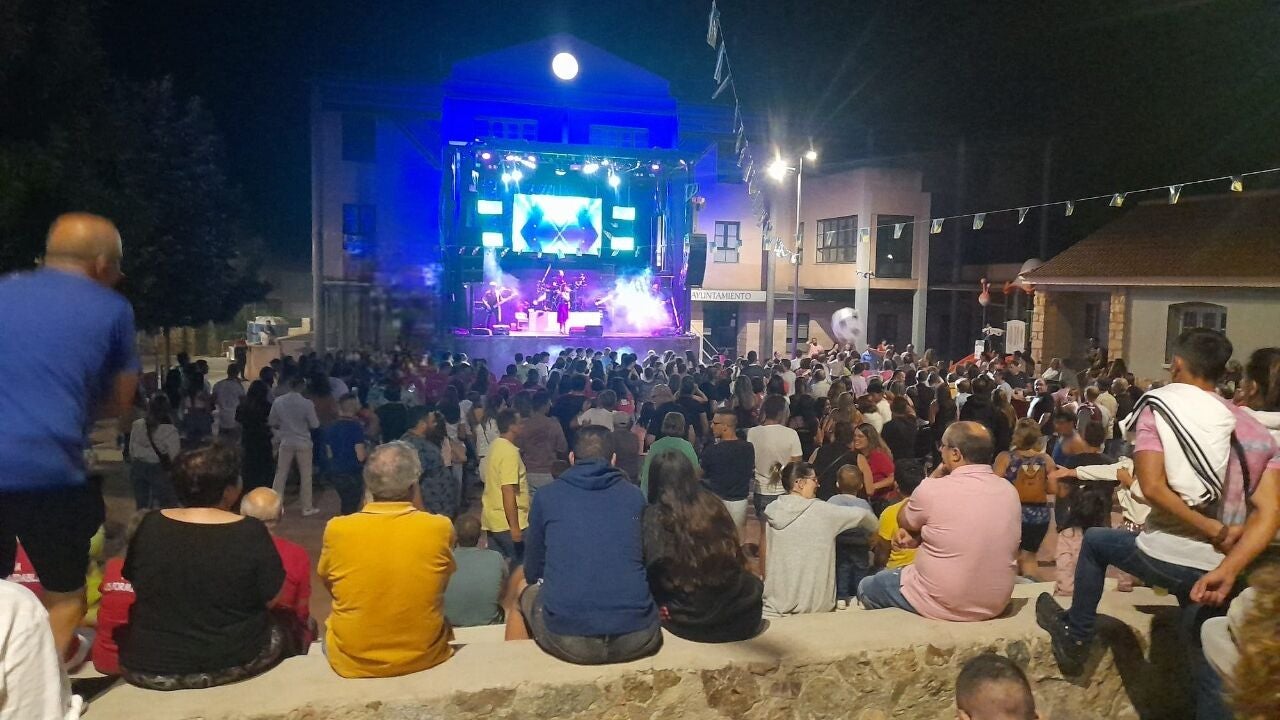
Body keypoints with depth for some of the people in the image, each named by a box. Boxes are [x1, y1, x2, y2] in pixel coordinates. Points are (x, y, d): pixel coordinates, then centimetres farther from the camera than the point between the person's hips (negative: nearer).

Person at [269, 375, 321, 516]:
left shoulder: (278, 401, -7)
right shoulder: (307, 403, -16)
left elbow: (272, 423, 2)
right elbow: (315, 425, -10)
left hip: (286, 442, 2)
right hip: (303, 443, -2)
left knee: (281, 474, 12)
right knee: (306, 476, 8)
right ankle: (307, 507, 15)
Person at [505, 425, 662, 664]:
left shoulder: (546, 495, 7)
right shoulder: (635, 495, 11)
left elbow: (533, 572, 18)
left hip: (567, 639, -1)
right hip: (638, 638, 2)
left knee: (523, 591, 30)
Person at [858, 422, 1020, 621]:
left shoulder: (933, 489, -21)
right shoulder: (1010, 491, -3)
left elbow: (903, 522, 1)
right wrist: (919, 537, 1)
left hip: (942, 605, -6)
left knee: (866, 587, 20)